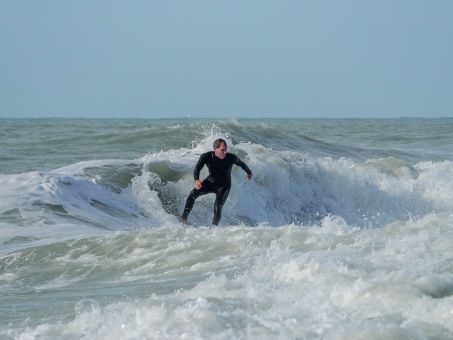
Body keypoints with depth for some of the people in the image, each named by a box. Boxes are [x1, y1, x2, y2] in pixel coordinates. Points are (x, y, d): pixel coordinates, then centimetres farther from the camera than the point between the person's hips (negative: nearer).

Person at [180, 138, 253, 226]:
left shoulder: (232, 158, -22)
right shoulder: (206, 157, -23)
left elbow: (241, 164, -1)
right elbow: (197, 168, -34)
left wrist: (249, 173, 20)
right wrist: (196, 180, -56)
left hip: (224, 186, -1)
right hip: (210, 182, 1)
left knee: (217, 208, -21)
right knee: (193, 194, -19)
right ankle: (183, 219, -10)